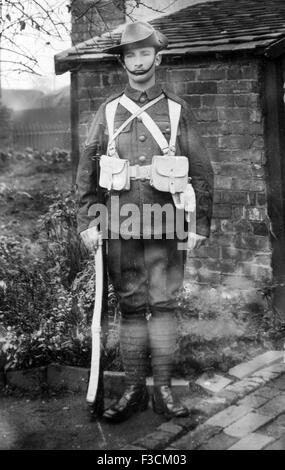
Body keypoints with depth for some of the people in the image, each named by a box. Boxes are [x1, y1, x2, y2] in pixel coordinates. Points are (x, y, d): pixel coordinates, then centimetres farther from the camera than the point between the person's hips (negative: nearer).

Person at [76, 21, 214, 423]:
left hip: (166, 224, -1)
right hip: (122, 224, 1)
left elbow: (202, 172, 3)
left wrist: (201, 225, -3)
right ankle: (134, 390, 13)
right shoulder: (108, 111, 8)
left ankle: (163, 390, 11)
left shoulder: (178, 110, 5)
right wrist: (87, 222, 0)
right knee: (131, 307, 5)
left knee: (164, 304, 1)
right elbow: (87, 170, 7)